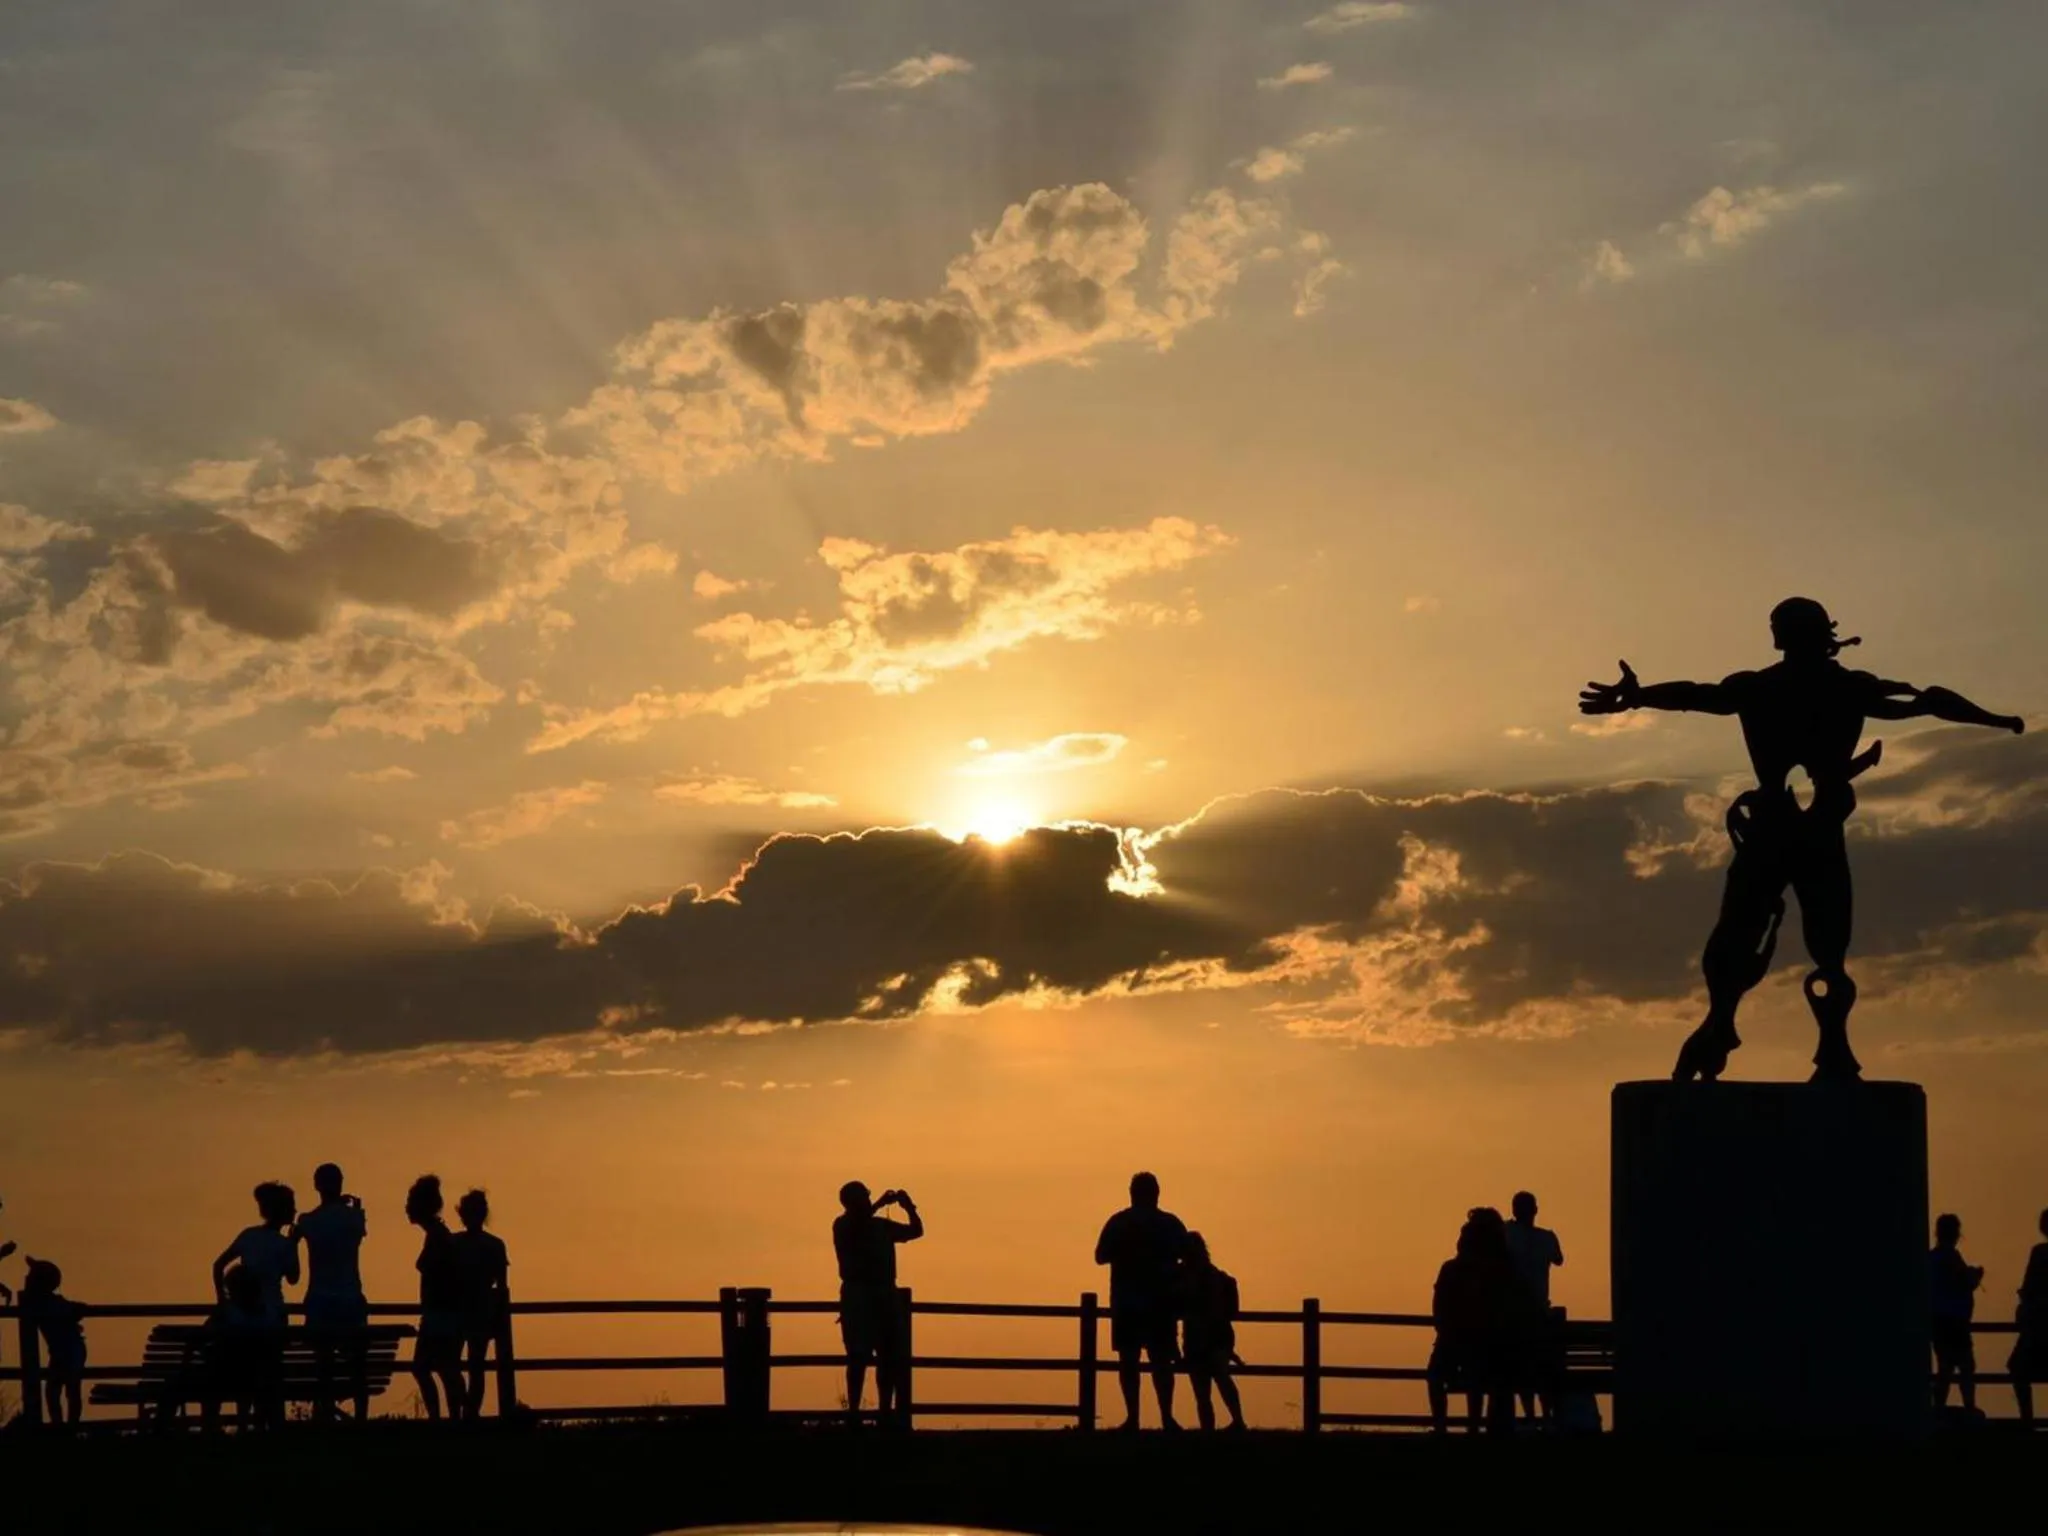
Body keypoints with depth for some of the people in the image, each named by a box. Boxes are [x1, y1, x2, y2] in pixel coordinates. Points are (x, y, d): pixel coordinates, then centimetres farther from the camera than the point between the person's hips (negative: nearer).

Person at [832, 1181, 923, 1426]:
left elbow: (916, 1230, 22)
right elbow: (858, 1223, -22)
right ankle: (853, 1412, -14)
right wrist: (881, 1204, -20)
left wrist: (910, 1207, 6)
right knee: (859, 1356, -12)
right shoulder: (843, 1225, 2)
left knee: (892, 1357, 1)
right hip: (858, 1295, -6)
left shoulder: (882, 1226, 18)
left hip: (885, 1294, 6)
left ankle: (886, 1412, 3)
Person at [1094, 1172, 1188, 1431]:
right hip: (1160, 1302, 1)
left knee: (1128, 1358, 3)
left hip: (1126, 1302, -1)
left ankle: (1132, 1417, -5)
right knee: (1161, 1359, 3)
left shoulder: (1118, 1223, -1)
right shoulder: (1170, 1224, 0)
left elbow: (1101, 1256, -2)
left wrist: (1124, 1253, 10)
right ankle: (1166, 1417, -8)